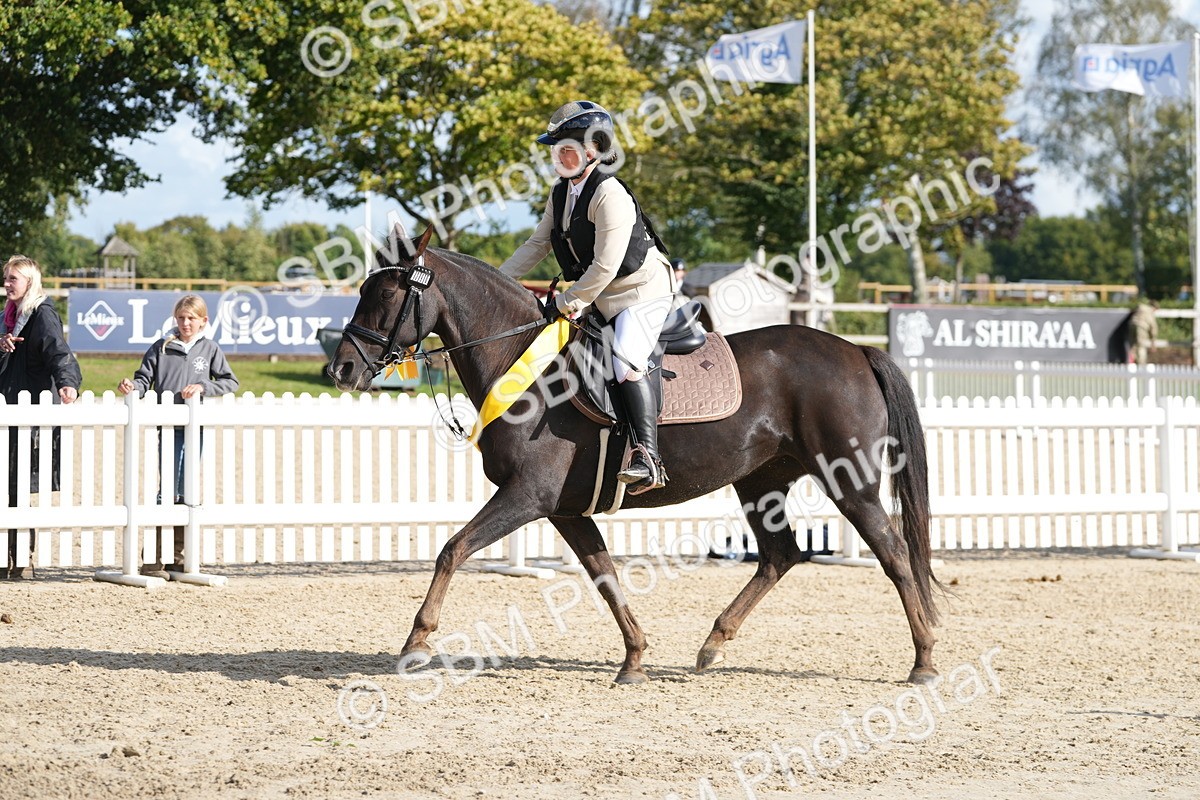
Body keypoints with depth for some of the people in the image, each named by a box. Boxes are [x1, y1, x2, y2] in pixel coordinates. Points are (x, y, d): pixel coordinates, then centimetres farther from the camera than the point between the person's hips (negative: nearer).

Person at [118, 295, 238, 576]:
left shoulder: (210, 349, 7)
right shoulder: (162, 347, 4)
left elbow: (230, 381, 6)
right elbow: (145, 379, 2)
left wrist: (202, 387, -8)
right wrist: (132, 386, -19)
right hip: (168, 428, -2)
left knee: (184, 493, 8)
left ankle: (177, 557, 15)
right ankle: (152, 559, -8)